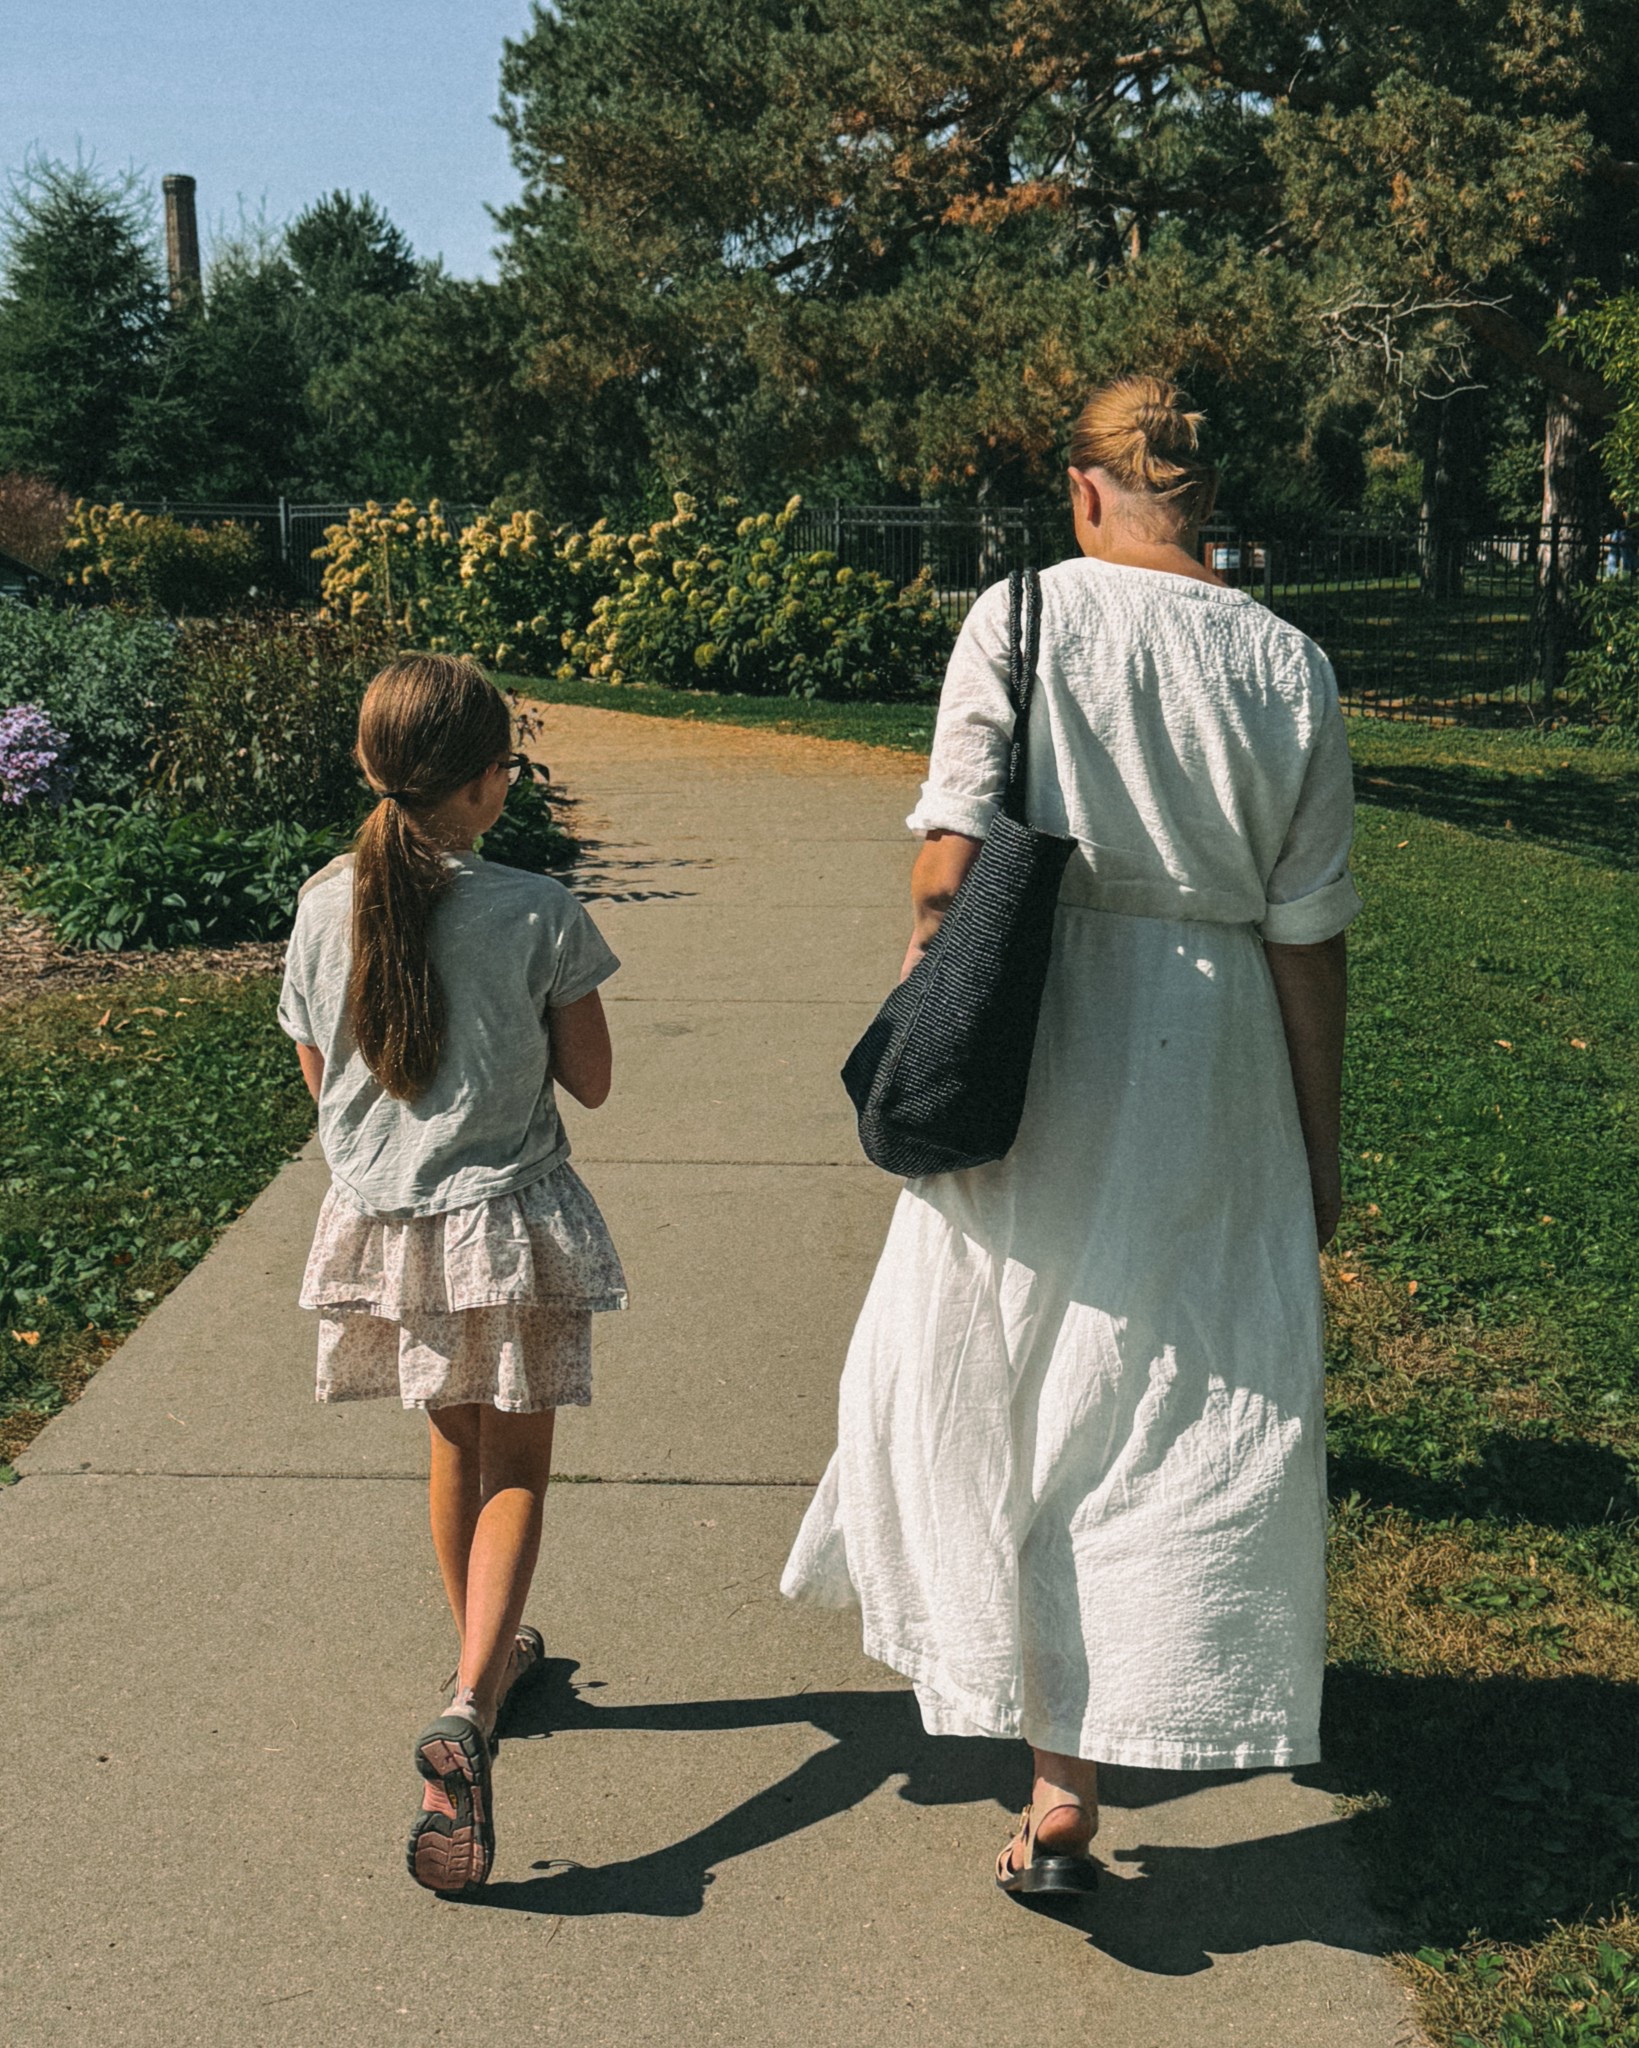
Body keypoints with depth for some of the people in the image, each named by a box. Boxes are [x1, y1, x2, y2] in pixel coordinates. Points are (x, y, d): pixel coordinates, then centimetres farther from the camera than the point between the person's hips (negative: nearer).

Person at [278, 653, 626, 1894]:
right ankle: (469, 1712, -11)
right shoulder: (535, 911, -15)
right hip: (508, 1221, -4)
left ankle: (489, 1652, 43)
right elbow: (592, 1081, -6)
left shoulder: (325, 908, -4)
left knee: (456, 1447, 24)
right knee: (515, 1468, 8)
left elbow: (322, 1081, 7)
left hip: (383, 1221, 4)